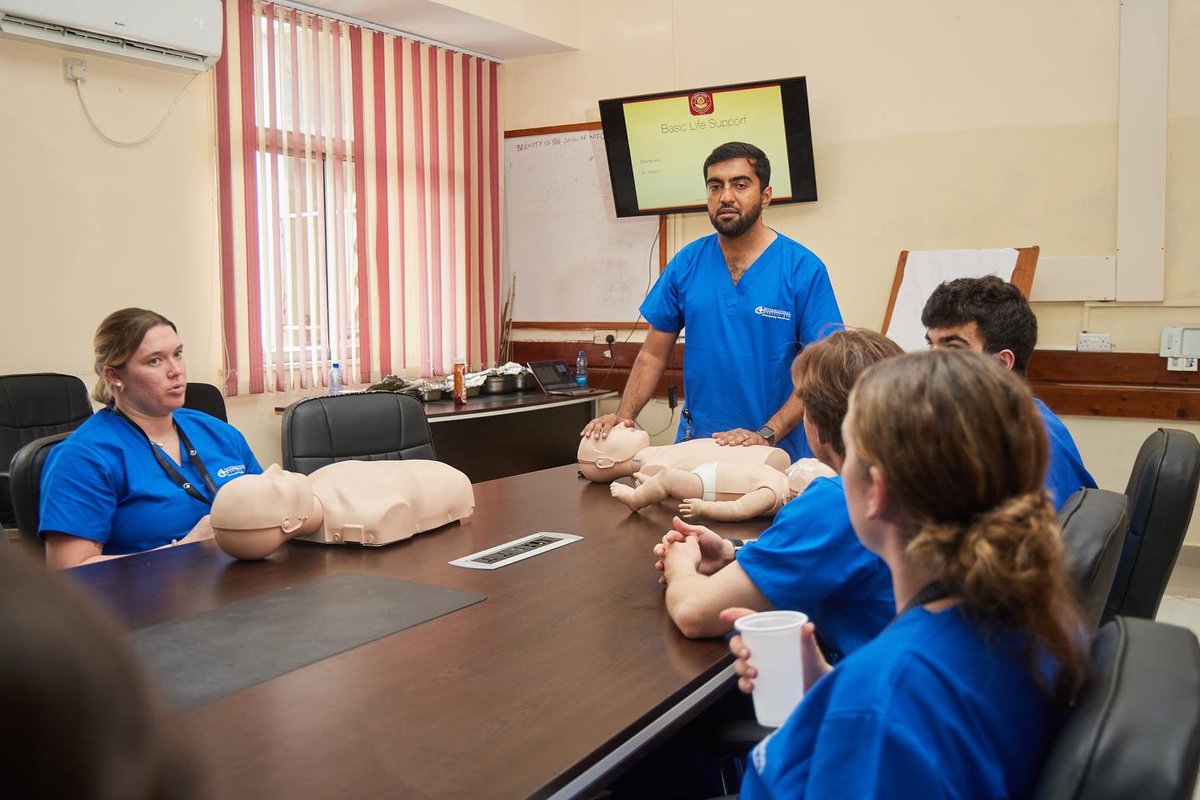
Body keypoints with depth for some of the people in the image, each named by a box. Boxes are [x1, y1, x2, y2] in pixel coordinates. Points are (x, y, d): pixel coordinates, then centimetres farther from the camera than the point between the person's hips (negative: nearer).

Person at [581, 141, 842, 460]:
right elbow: (653, 355, 7)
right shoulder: (687, 263, 4)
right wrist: (623, 416, -7)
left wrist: (766, 435, -17)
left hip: (779, 448, -2)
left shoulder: (804, 269, -6)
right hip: (695, 441, 2)